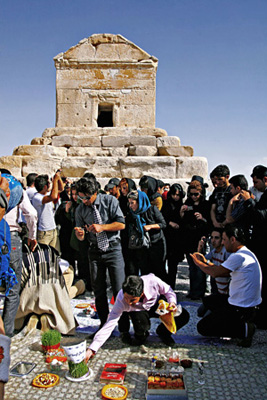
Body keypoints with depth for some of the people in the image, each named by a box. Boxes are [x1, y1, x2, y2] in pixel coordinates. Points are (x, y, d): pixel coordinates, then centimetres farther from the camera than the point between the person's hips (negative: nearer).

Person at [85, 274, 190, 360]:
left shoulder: (152, 281, -38)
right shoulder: (121, 300, -36)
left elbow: (167, 291, -15)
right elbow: (109, 324, -35)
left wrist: (172, 302, -34)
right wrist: (92, 349, -41)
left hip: (156, 304, 1)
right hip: (139, 311, -1)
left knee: (183, 316, -20)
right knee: (140, 329, -35)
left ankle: (163, 332, 10)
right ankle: (141, 336, 5)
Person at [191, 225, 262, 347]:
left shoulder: (238, 257, -24)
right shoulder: (247, 253, 8)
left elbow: (215, 273, -21)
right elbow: (222, 271, 13)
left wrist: (198, 262, -5)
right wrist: (205, 262, 12)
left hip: (240, 308, -10)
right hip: (249, 304, 10)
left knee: (202, 328, -3)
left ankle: (244, 329, -8)